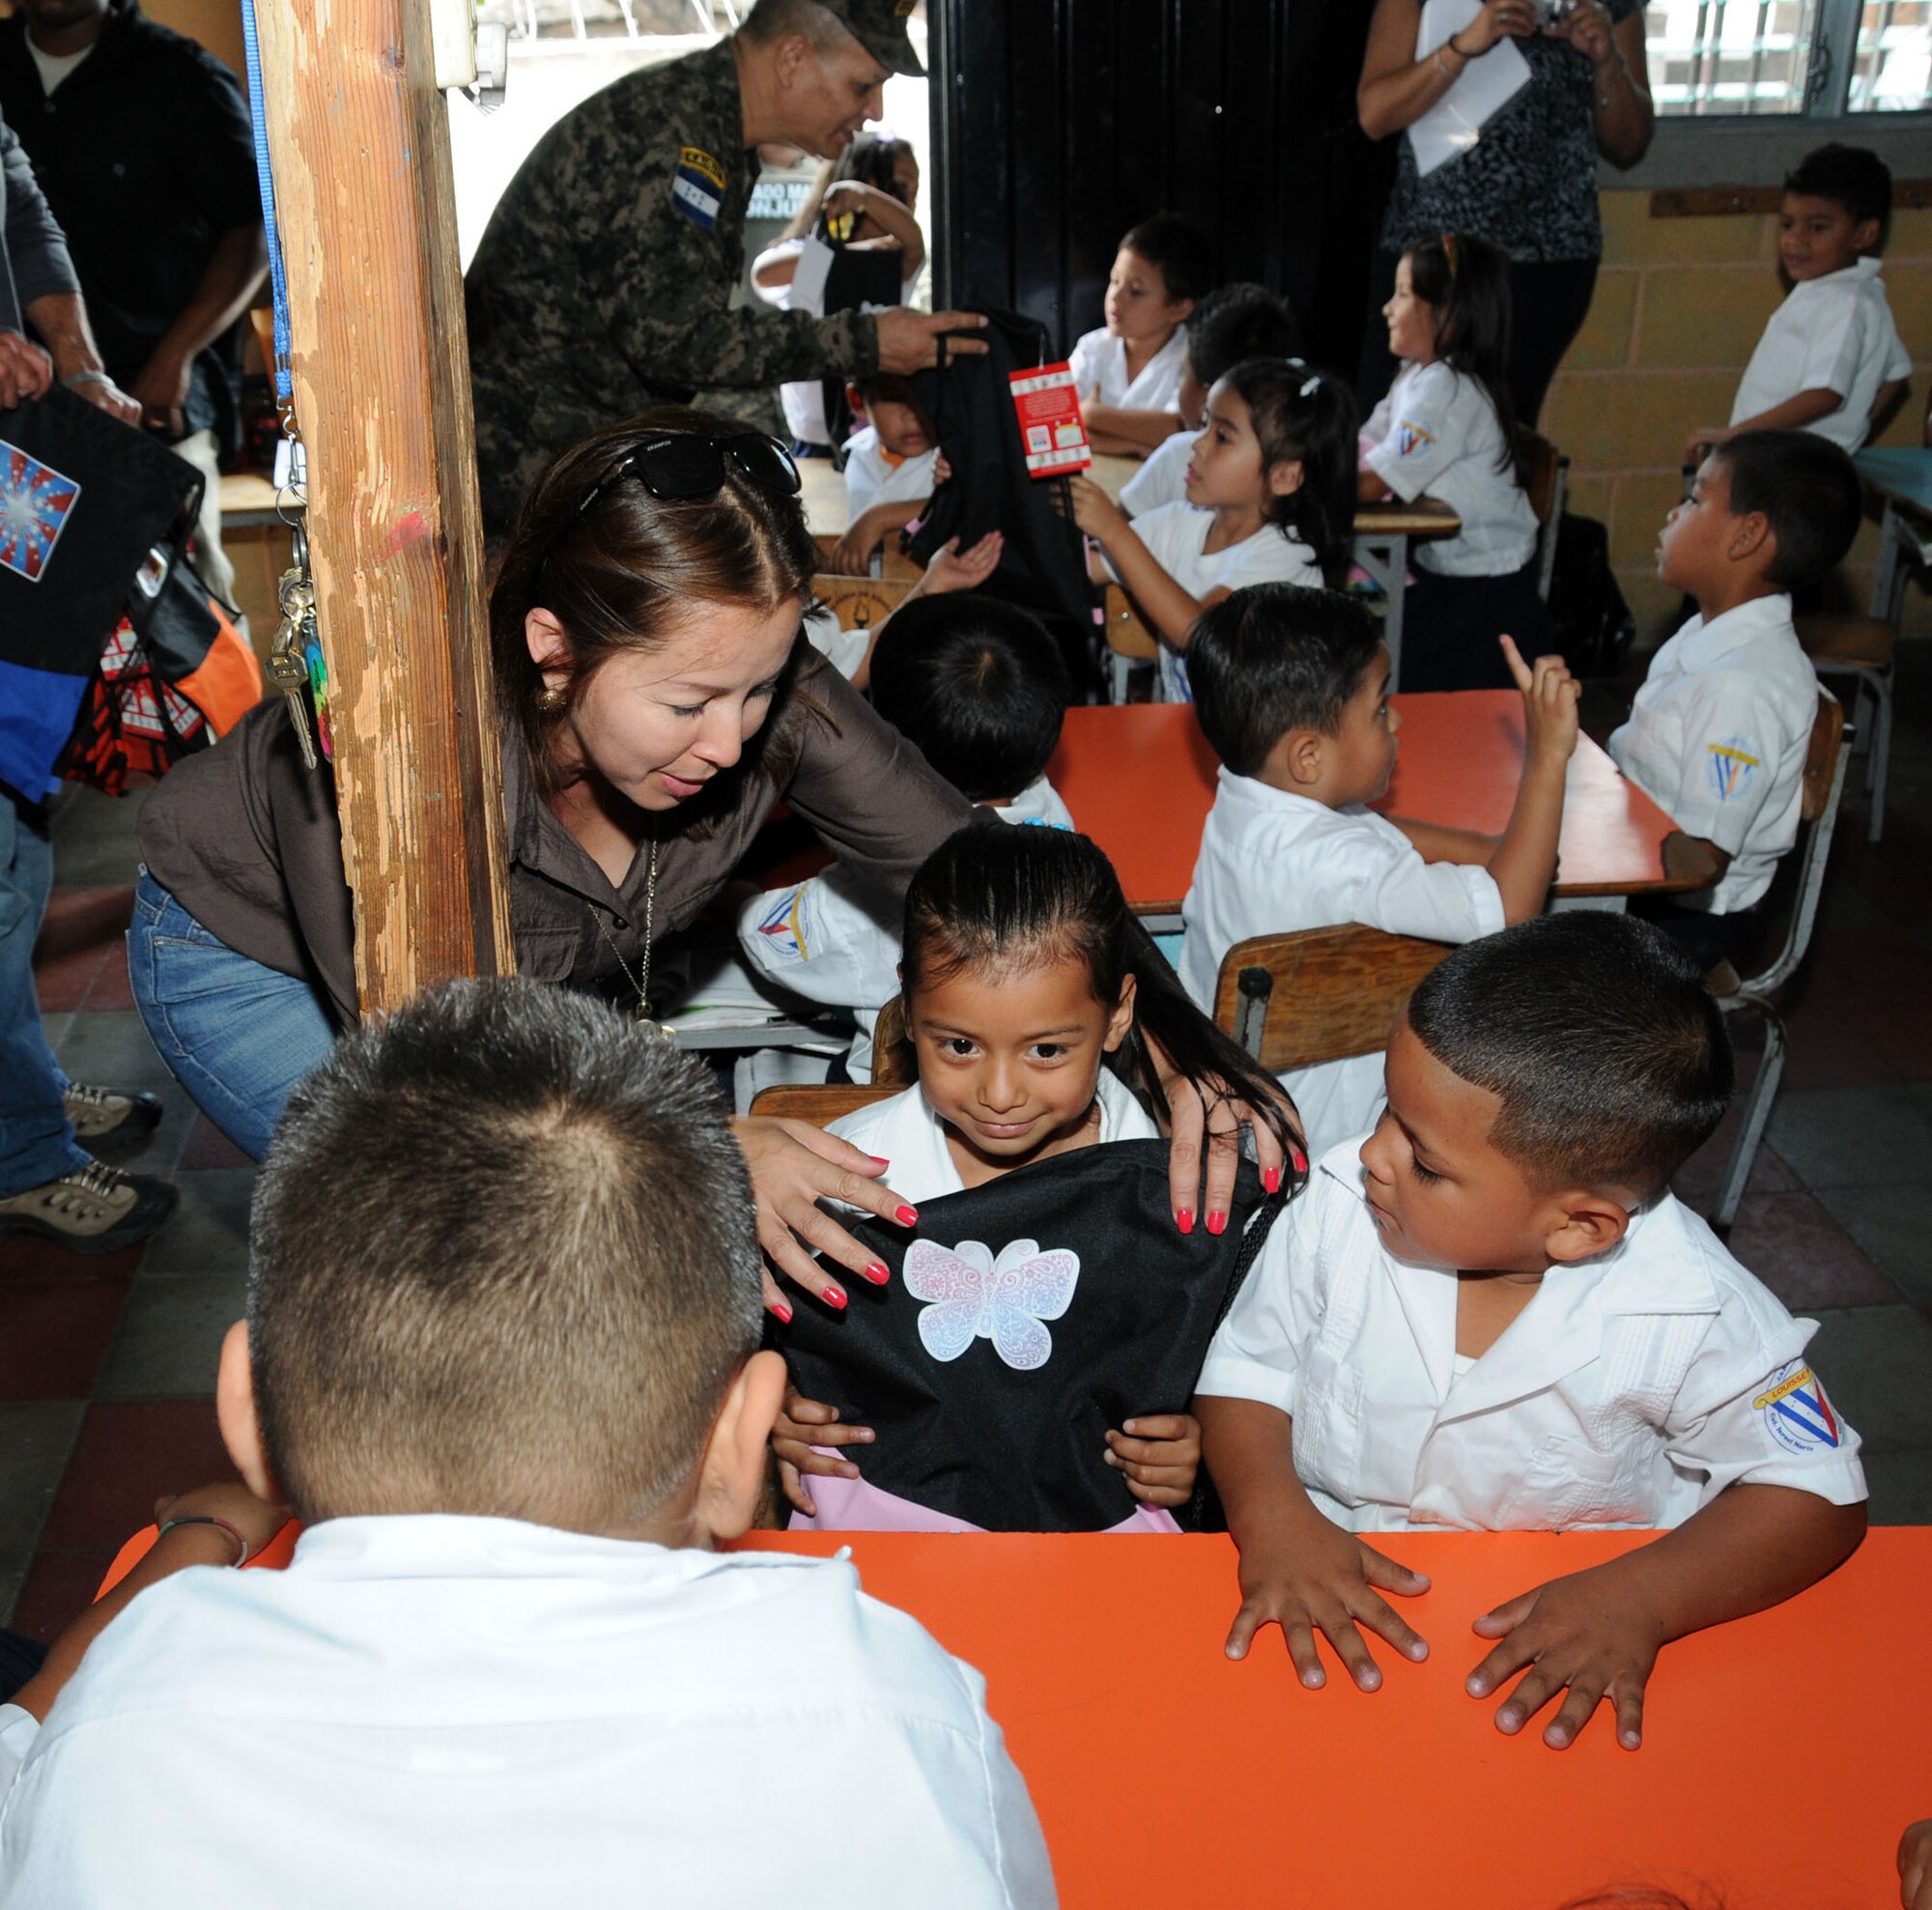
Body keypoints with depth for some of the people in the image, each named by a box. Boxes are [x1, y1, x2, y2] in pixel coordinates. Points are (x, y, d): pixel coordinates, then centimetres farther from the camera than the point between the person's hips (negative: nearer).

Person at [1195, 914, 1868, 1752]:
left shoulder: (1688, 1313, -14)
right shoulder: (1339, 1208, -9)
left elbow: (1818, 1493, -5)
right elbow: (1246, 1370, 2)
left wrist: (1640, 1598, -20)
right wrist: (1272, 1515, -18)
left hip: (1556, 1648, -1)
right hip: (1332, 1609, 2)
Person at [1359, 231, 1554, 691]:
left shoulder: (1447, 390, -24)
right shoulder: (1418, 375, 8)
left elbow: (1370, 485, -27)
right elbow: (1362, 448, 7)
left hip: (1484, 588, -9)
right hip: (1441, 567, 9)